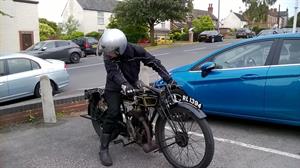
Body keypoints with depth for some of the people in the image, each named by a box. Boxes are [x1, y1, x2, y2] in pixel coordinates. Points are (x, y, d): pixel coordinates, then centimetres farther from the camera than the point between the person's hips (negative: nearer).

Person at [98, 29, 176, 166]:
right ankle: (104, 149, -8)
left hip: (132, 84, 3)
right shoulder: (108, 55, -23)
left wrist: (169, 80, -25)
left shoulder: (135, 50, -20)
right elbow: (114, 72, -36)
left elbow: (154, 62, -19)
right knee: (113, 113, -18)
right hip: (114, 87, -3)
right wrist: (125, 85, -55)